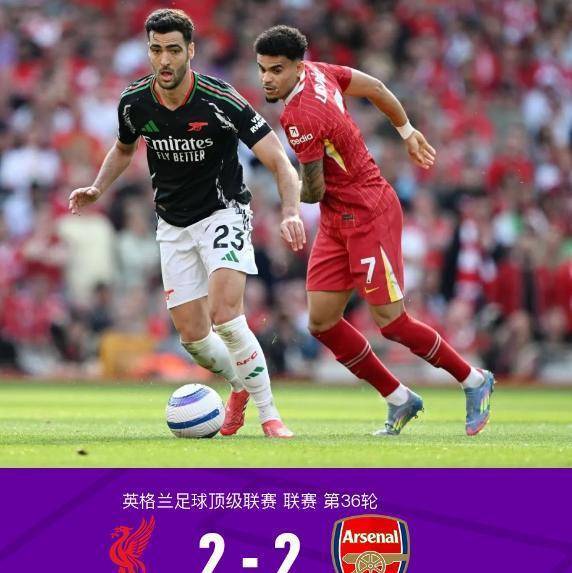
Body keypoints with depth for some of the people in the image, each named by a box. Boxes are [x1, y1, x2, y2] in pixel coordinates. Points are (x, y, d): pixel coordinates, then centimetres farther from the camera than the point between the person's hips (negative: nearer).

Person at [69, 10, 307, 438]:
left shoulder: (221, 101, -22)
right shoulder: (134, 102, -8)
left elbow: (279, 162, -22)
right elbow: (124, 148, 16)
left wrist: (291, 212, -38)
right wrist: (98, 188, 1)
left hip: (223, 213, -4)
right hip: (173, 224, 5)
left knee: (225, 315, -24)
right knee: (192, 336, 1)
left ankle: (269, 414, -11)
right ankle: (241, 388, 32)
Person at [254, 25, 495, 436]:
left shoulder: (300, 119, -25)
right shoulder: (317, 72, 1)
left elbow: (314, 192, -18)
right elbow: (375, 87, 14)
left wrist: (290, 194, 6)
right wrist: (408, 132, 26)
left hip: (369, 216, -9)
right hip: (336, 222, 9)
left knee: (391, 322, -6)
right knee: (322, 323, 4)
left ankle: (475, 382, 13)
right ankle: (399, 400, 15)